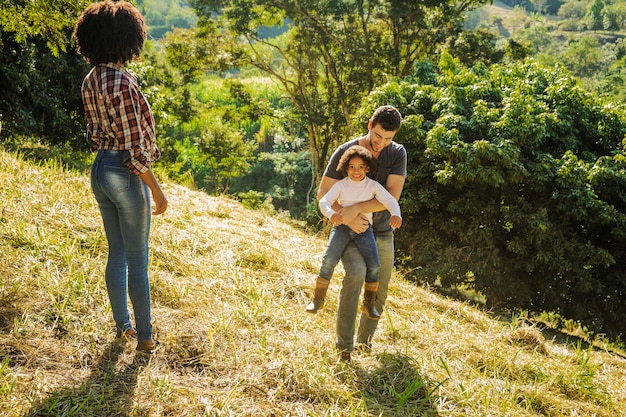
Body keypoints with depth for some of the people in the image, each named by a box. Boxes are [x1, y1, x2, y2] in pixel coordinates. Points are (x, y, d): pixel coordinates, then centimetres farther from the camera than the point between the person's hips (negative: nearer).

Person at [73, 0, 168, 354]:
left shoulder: (90, 81, 4)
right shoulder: (123, 82, -22)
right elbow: (134, 148, -21)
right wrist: (157, 190, -14)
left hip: (100, 170, 8)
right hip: (125, 175, -8)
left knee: (117, 254, 19)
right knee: (138, 261, 5)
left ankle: (123, 324, 33)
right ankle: (145, 337, 18)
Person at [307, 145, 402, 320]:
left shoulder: (373, 186, -3)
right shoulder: (341, 185, -4)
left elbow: (390, 200, -13)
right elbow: (324, 201, -13)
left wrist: (396, 214, -36)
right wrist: (332, 214, -37)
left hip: (364, 228, 1)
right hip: (342, 226, -1)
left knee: (374, 265, -13)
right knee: (329, 260, -18)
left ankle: (368, 304, 5)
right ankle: (318, 298, -4)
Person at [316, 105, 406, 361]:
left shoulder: (398, 154, -7)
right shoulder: (344, 152, -12)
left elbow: (392, 196, -17)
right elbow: (323, 194, -8)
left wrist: (356, 209, -27)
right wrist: (348, 219, -22)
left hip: (382, 233, 3)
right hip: (350, 231, -3)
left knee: (379, 294, 9)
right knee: (356, 273, -30)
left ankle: (364, 340, 32)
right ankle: (344, 345, -22)